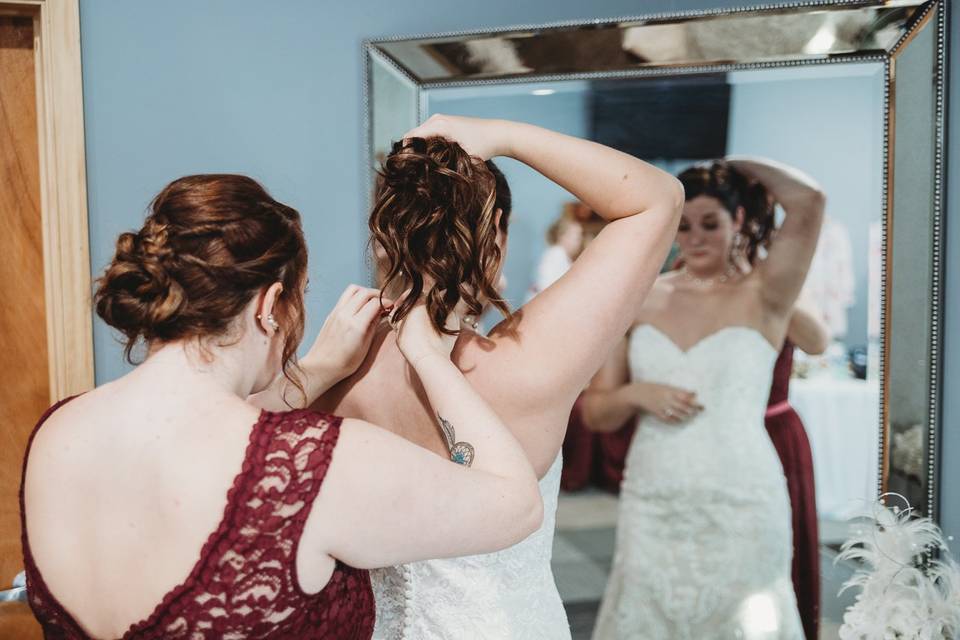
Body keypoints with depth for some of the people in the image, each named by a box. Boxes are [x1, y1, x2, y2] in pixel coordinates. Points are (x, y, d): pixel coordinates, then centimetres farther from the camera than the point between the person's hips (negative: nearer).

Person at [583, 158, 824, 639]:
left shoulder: (761, 296, -3)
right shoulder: (642, 299, 5)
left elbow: (808, 199, -18)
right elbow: (594, 412, 8)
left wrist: (736, 164, -4)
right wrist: (636, 393, -12)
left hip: (739, 509, -2)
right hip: (650, 509, 3)